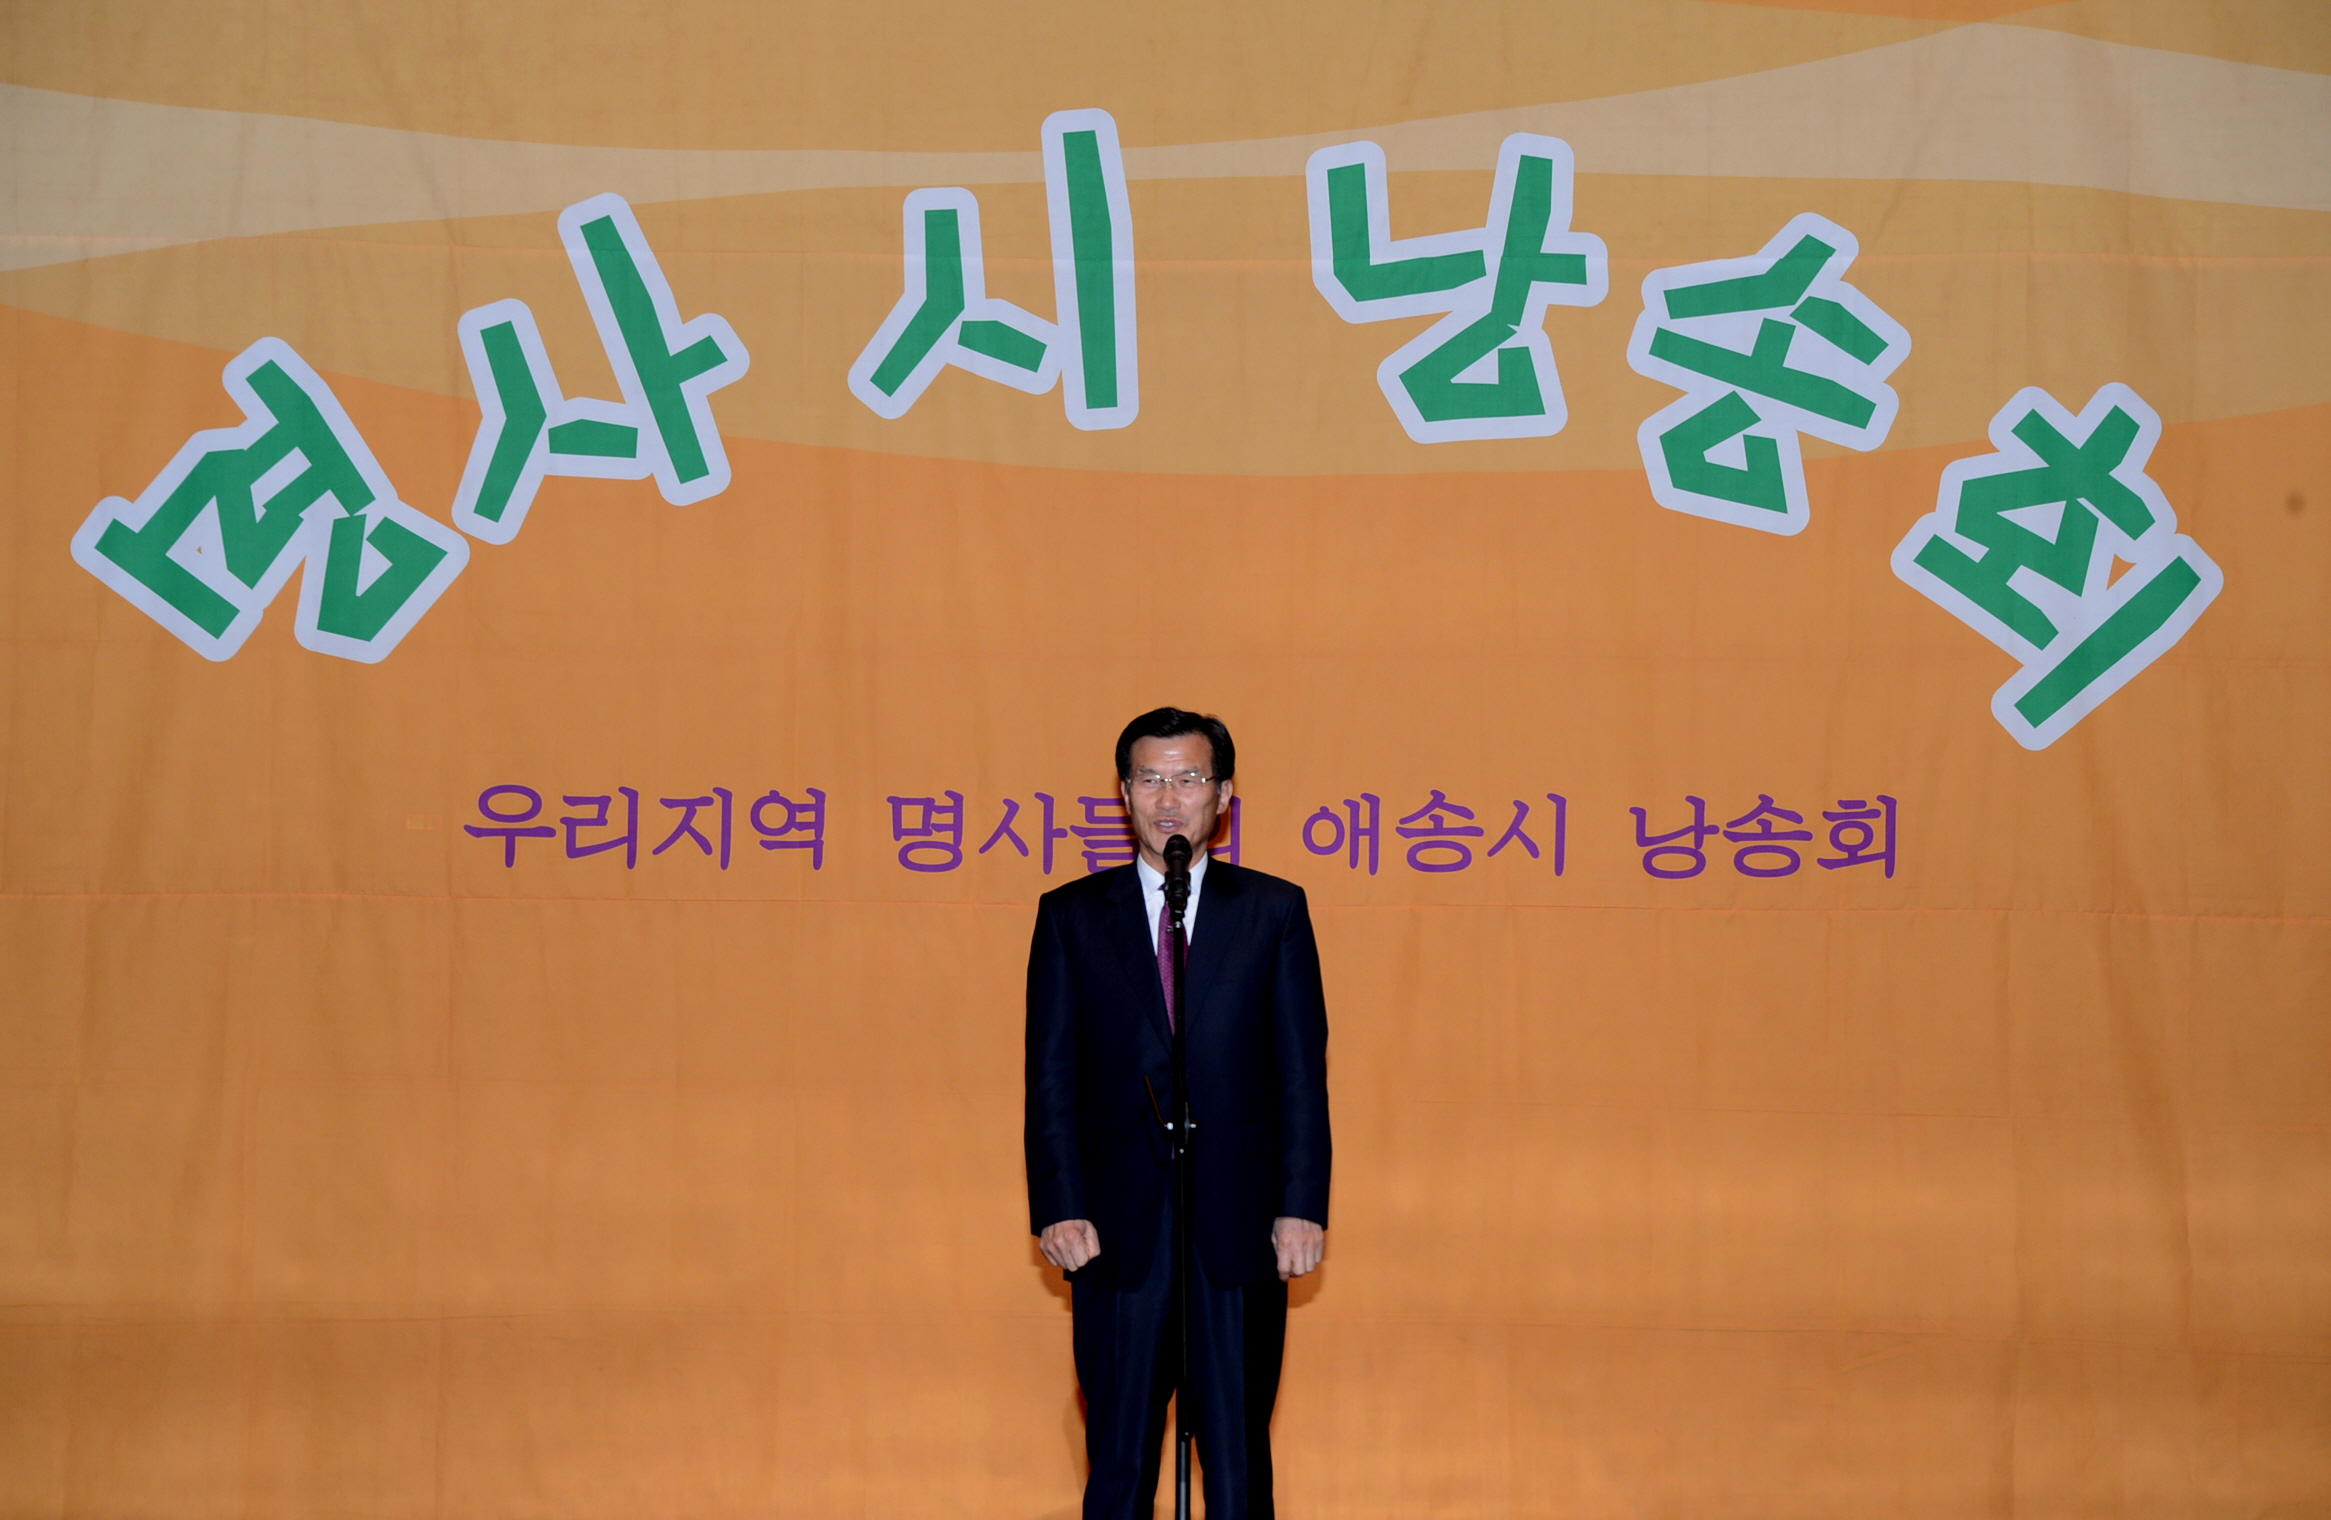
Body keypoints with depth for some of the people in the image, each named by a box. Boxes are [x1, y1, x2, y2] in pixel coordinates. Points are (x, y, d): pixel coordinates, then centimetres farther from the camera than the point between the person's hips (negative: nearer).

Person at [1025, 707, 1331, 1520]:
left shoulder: (1274, 910, 7)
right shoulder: (1071, 916, 7)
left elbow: (1303, 1071, 3)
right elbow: (1051, 1078, 4)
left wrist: (1302, 1206, -5)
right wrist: (1059, 1208, -7)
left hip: (1240, 1232, 0)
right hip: (1118, 1233, 0)